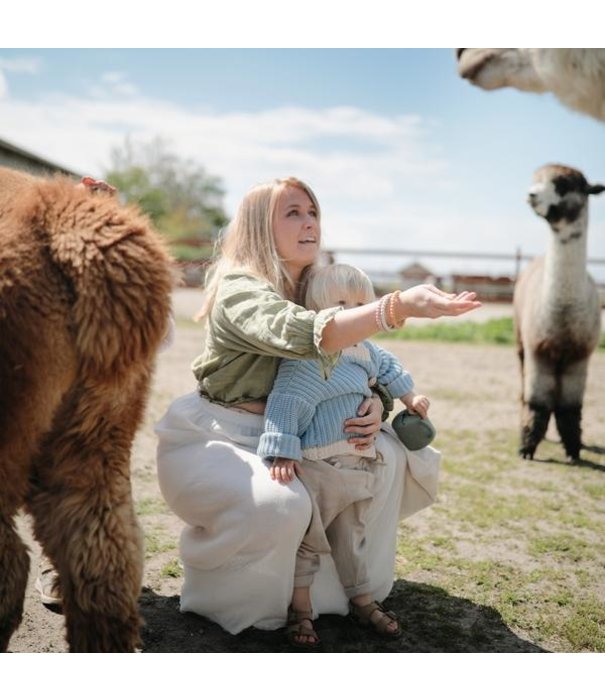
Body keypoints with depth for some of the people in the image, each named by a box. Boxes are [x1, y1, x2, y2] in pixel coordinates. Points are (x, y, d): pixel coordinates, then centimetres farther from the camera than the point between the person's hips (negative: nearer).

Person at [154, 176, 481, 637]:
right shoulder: (239, 288, -21)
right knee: (282, 504, -33)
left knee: (386, 455, -3)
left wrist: (374, 406, -20)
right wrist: (400, 306, -53)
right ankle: (216, 593, -2)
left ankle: (343, 578, 13)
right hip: (210, 439, -7)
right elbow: (302, 335, -42)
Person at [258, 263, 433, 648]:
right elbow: (286, 402, -24)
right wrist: (282, 451, -28)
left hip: (360, 464, 8)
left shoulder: (366, 351, 9)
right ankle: (300, 612, 18)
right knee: (308, 539, 3)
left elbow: (388, 365, 31)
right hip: (317, 464, -8)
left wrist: (409, 395, 31)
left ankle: (363, 602, 35)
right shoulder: (307, 357, -19)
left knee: (352, 537, 21)